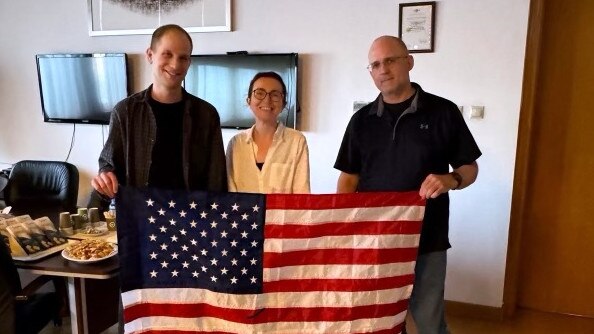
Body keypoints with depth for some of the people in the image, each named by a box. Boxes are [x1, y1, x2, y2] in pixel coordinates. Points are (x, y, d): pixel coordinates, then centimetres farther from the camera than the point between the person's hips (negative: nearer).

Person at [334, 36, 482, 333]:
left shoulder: (443, 112, -2)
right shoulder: (362, 120, 5)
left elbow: (470, 168, 3)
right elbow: (349, 178, 7)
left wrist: (451, 180, -19)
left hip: (426, 239, -2)